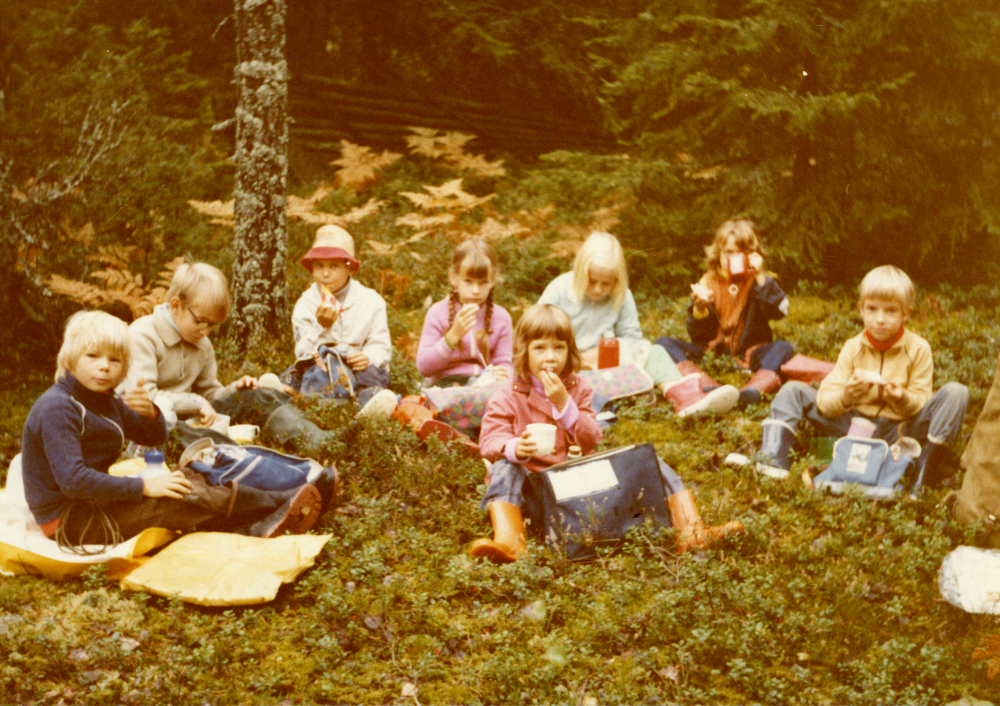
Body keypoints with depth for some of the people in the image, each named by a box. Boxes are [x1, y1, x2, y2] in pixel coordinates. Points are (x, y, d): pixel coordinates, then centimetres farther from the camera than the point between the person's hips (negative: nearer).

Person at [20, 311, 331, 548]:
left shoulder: (104, 401, 11)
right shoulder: (57, 408, -19)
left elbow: (154, 437, 13)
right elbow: (72, 480, -28)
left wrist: (150, 413, -12)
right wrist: (143, 486, -26)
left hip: (94, 504, 10)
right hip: (70, 523, -10)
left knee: (183, 480, -2)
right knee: (185, 495, -16)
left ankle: (251, 529, -21)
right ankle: (281, 504, -10)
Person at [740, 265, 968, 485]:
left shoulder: (918, 349, -3)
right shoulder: (853, 348, 0)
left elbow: (921, 404, -5)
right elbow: (824, 401, -7)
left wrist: (903, 399, -29)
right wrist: (845, 397, -31)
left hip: (898, 430, -2)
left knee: (956, 392, -24)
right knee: (792, 390, -8)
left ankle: (927, 470, -30)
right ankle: (772, 459, -27)